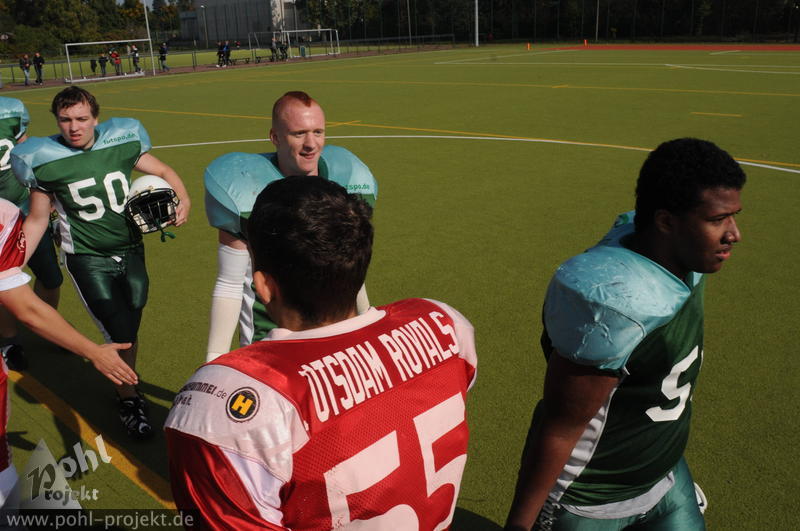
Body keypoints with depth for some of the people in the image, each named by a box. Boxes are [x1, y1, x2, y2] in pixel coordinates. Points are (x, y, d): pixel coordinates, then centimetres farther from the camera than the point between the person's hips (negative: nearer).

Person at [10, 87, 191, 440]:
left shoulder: (121, 142, -5)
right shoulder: (45, 160, -8)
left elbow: (162, 172, 7)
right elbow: (38, 220, 1)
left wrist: (182, 200, -11)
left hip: (131, 251, 3)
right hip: (88, 260, -3)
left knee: (129, 330, 11)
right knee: (120, 335, -6)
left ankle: (126, 381, 35)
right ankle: (129, 399, 19)